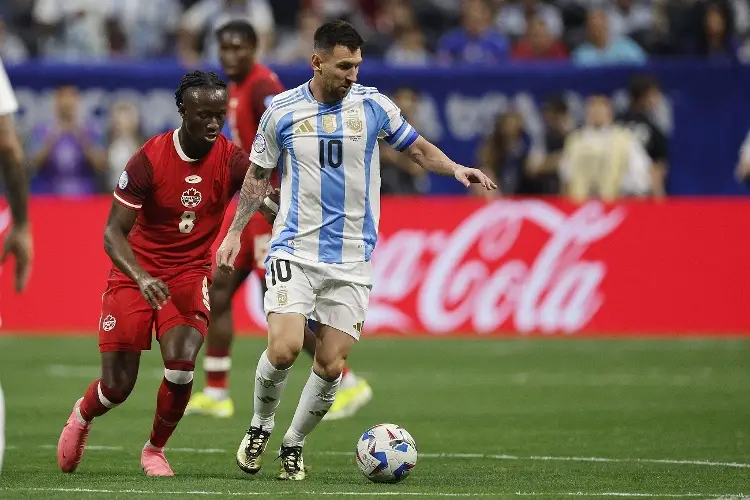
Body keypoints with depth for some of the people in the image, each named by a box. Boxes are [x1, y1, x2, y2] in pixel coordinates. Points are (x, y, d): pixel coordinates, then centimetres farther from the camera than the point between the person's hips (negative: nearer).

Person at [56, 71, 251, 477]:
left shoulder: (230, 160, -10)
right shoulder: (149, 159, -16)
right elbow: (113, 232, -16)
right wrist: (141, 277, -33)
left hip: (190, 274, 1)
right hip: (136, 271, -1)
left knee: (180, 365, -21)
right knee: (118, 384, -4)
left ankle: (155, 450, 7)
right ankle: (82, 417, 34)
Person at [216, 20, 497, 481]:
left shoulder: (372, 105, 1)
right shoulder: (282, 110, 1)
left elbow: (418, 148, 11)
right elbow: (259, 175, 13)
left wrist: (455, 168, -8)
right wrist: (235, 231, 10)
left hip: (352, 260, 1)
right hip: (295, 252, -1)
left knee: (331, 366, -3)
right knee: (284, 349, -18)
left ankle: (294, 445, 19)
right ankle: (260, 428, 9)